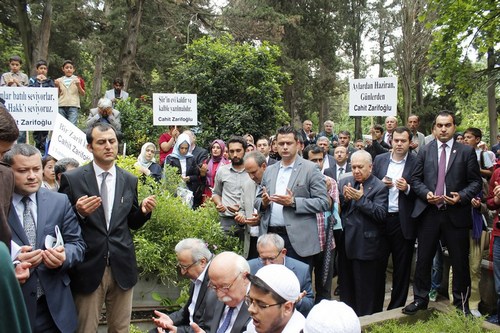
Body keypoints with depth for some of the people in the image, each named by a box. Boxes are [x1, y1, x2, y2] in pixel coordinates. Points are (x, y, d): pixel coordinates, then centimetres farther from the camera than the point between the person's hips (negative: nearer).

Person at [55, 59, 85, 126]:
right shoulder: (59, 80, 15)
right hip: (61, 106, 3)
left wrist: (78, 86, -8)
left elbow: (83, 94, 8)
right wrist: (57, 86, 1)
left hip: (73, 106, -2)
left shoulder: (78, 79, 10)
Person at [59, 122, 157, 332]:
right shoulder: (72, 179, -5)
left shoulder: (130, 181, 6)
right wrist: (79, 212, -21)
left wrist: (143, 211, -8)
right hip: (88, 268, -3)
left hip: (122, 267, 3)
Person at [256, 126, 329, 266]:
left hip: (298, 239, -4)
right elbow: (258, 200, 17)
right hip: (271, 235, 4)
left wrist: (293, 202, -18)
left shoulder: (310, 169, -2)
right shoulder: (269, 171, 13)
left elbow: (323, 202, -8)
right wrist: (263, 202, -6)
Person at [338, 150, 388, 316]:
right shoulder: (344, 182, 8)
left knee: (366, 290, 5)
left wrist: (361, 199, -24)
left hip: (367, 246, -6)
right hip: (346, 244, 6)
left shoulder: (379, 187, -9)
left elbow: (381, 214, -19)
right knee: (346, 287, 19)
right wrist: (344, 199, -13)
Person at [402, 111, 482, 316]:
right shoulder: (425, 151, 7)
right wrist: (425, 193, -10)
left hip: (456, 214, -1)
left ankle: (461, 303, 26)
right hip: (428, 213, 1)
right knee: (423, 259, 9)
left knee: (460, 261, 8)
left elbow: (475, 181, 2)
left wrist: (462, 196, -14)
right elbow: (415, 179, 7)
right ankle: (420, 299, 24)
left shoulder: (466, 151, 3)